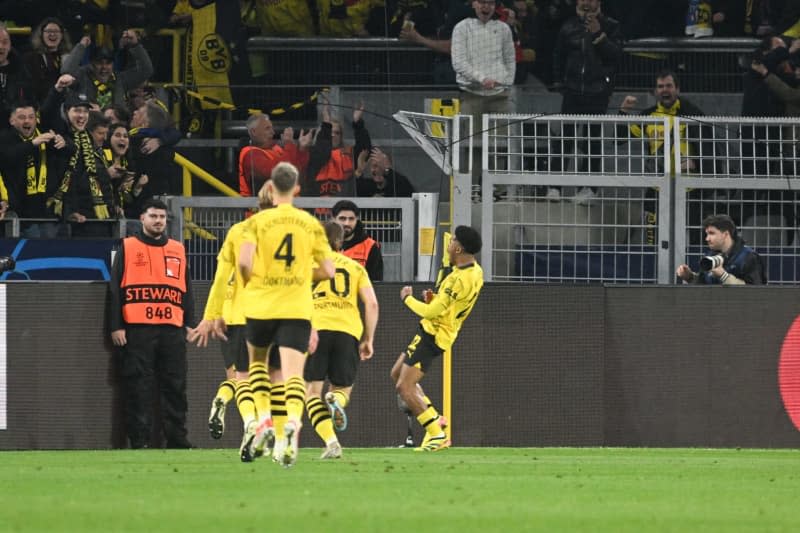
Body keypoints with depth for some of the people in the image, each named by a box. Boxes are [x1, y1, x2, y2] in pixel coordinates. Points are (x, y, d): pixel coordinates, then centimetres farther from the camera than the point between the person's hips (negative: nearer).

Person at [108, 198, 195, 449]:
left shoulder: (178, 250, 17)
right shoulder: (127, 249, 5)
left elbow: (186, 291, 20)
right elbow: (115, 289, 2)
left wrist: (190, 323, 12)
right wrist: (116, 326, -5)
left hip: (172, 330, 3)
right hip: (137, 331, -3)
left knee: (175, 386, 3)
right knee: (138, 388, -3)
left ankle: (177, 438, 7)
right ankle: (139, 440, 0)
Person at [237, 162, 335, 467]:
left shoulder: (257, 221, -1)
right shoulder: (311, 224, 6)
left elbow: (244, 262, -14)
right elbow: (328, 270, 6)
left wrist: (250, 285, 6)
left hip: (260, 305, 0)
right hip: (297, 308, 0)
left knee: (258, 365, 24)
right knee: (293, 373, -10)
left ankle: (262, 420, 13)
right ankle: (293, 422, -35)